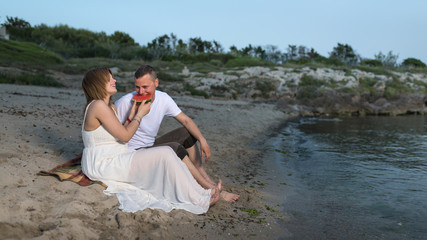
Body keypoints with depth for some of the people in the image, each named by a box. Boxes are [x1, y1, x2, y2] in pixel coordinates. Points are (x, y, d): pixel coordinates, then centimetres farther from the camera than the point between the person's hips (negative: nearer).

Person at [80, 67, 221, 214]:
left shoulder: (110, 106, 14)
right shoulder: (98, 106, -17)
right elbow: (125, 136, -16)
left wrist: (132, 116, 3)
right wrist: (140, 114, -4)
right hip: (103, 164, -10)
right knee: (165, 154, -16)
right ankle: (200, 200, -9)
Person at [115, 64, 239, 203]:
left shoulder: (163, 99, -5)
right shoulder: (125, 103, -19)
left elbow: (185, 120, -3)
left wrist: (202, 140, -16)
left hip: (152, 145, 7)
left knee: (186, 132, -4)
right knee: (175, 148, -26)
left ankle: (206, 178, -2)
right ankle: (210, 189, -20)